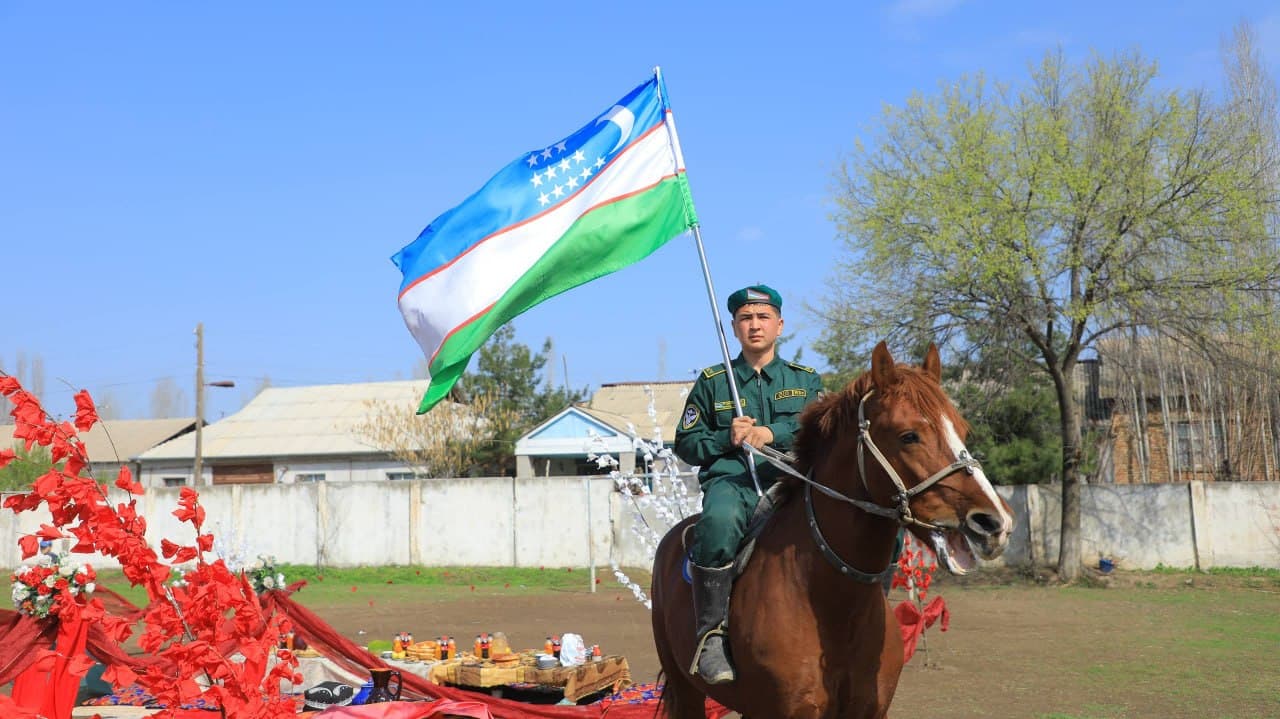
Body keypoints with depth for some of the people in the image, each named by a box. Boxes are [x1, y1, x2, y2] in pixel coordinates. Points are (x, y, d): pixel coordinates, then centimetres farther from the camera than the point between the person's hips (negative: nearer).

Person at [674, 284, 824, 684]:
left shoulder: (806, 381, 21)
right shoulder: (712, 382, 19)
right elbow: (685, 444, 18)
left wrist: (772, 433, -14)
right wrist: (727, 438, -2)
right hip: (732, 481, -1)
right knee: (720, 521, -40)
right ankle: (710, 635, -32)